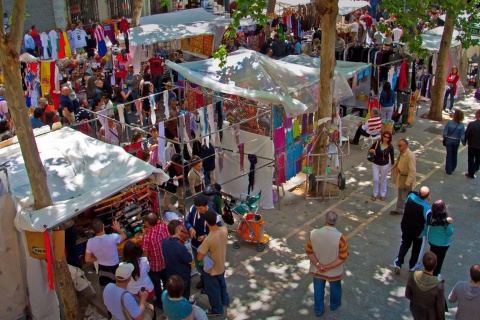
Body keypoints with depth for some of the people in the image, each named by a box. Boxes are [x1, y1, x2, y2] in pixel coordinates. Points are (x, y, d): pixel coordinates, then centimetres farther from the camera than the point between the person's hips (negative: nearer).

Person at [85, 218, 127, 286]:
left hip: (102, 269, 3)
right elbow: (124, 235, -5)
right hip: (114, 268, -3)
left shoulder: (90, 242, -19)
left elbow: (87, 259, -7)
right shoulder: (112, 237, -28)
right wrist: (118, 229, 15)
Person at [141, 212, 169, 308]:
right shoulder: (164, 226, -20)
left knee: (156, 282, 21)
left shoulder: (146, 237, -33)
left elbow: (145, 255, -22)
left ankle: (160, 301, 40)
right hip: (166, 260, 5)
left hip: (154, 264, -5)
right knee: (166, 280, 29)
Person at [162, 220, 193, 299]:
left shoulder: (164, 242, -15)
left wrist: (177, 239, -6)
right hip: (182, 276, -6)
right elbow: (190, 261, -21)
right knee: (184, 296, 20)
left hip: (170, 274, 6)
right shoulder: (180, 247, -37)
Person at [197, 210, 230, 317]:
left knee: (213, 290, 19)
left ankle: (217, 310, 39)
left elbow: (199, 258, -27)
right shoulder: (224, 230, -19)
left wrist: (201, 248, -9)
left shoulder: (208, 240, -38)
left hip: (211, 269, -6)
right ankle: (225, 300, 55)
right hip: (221, 266, 6)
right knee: (222, 284, 32)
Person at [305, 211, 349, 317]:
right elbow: (343, 257, -23)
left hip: (317, 270, 1)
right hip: (334, 271, -1)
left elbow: (309, 251, -11)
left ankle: (318, 310, 45)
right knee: (335, 289, 29)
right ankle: (334, 305, 55)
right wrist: (329, 267, -17)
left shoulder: (314, 233, -21)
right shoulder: (340, 237, -29)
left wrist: (317, 264, -10)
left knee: (318, 290, 26)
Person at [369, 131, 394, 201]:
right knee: (376, 179, 6)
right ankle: (375, 194, 27)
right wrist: (371, 151, -22)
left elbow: (392, 157, -4)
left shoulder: (390, 147, -13)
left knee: (383, 180, 15)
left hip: (385, 165, 0)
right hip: (375, 164, 0)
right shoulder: (377, 143, -13)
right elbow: (370, 149, 2)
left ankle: (383, 194, 35)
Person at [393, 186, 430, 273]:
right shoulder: (426, 207, -30)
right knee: (416, 248, 21)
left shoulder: (411, 196, -18)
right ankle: (412, 265, 38)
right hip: (419, 231, -4)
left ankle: (398, 263, 19)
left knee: (405, 244, 23)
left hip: (406, 227, 4)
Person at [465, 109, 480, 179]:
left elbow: (466, 134, -15)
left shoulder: (471, 124, -23)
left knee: (471, 159, 11)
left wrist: (464, 141, 2)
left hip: (472, 145, -3)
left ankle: (471, 173, 18)